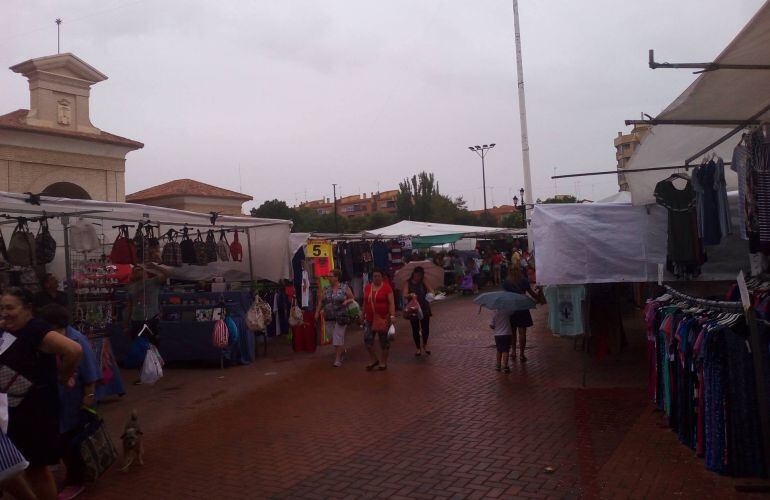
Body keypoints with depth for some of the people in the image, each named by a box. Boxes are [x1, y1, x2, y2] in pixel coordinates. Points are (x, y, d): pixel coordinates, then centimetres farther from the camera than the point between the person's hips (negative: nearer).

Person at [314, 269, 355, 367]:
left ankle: (338, 359, 1)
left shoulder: (345, 288, -3)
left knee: (338, 337, -6)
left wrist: (347, 301, -16)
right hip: (329, 318, 4)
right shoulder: (326, 289, 8)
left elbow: (352, 299, 3)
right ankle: (342, 350, 36)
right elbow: (321, 301, 13)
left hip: (341, 317, -4)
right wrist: (317, 312, 7)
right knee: (333, 337, 10)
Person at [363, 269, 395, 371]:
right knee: (367, 339, -1)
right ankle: (374, 360, 19)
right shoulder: (367, 287, 9)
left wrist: (392, 315, -19)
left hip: (383, 319, -4)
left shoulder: (386, 287, -6)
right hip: (370, 319, 4)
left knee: (384, 341, 5)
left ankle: (383, 362, 19)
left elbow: (391, 302, -10)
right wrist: (363, 315, 17)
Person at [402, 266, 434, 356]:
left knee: (426, 328, 2)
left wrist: (430, 293, -33)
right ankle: (418, 348, 20)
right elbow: (404, 295, -16)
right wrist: (410, 295, -37)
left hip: (424, 308, 1)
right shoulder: (408, 283, -4)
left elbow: (431, 290, -11)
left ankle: (425, 345, 27)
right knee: (415, 330, 5)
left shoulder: (423, 282, 1)